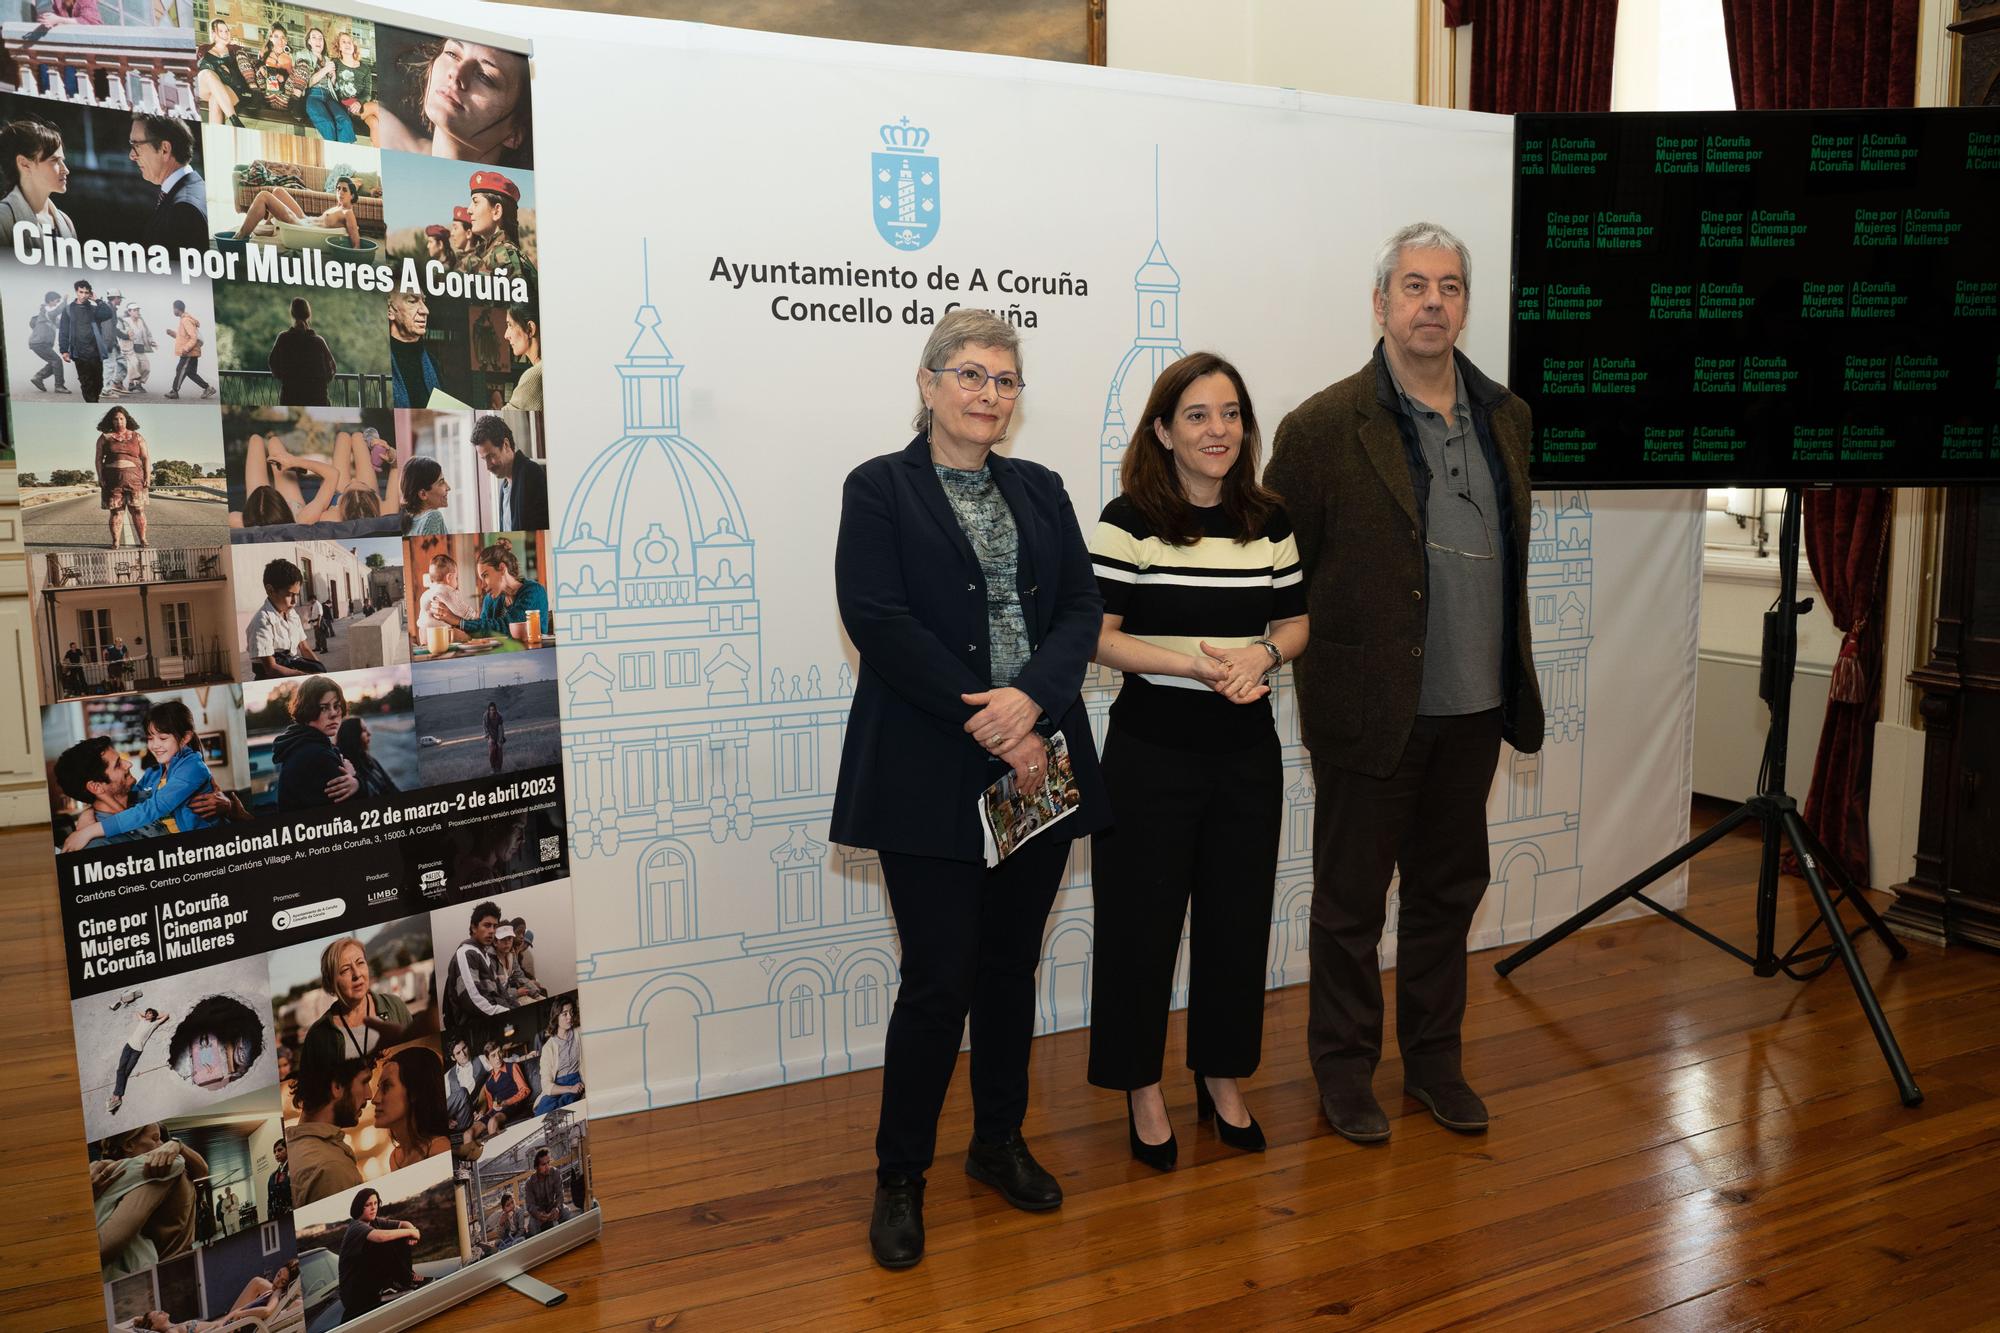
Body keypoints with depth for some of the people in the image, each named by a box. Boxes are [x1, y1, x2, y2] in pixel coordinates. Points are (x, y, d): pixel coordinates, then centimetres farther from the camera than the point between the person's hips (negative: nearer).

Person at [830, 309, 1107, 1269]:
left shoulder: (1040, 491, 13)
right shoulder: (880, 488, -1)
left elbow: (1081, 608, 3)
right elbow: (879, 620, -12)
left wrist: (1031, 699, -16)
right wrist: (984, 726, -16)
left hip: (1036, 761, 5)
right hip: (932, 775, -4)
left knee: (1011, 967, 14)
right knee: (938, 979, -1)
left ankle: (1000, 1143, 33)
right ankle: (900, 1177, 17)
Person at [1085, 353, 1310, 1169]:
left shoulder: (1270, 522, 6)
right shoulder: (1129, 520, -8)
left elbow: (1296, 622, 12)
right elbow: (1098, 635, -11)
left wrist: (1262, 653, -11)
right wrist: (1196, 665, -21)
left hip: (1246, 751, 4)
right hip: (1151, 752, -4)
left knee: (1238, 916, 12)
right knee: (1143, 919, 5)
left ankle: (1222, 1076, 32)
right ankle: (1141, 1086, 23)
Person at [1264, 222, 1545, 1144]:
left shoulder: (1506, 418, 8)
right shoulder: (1323, 428, -11)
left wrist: (1511, 681, 16)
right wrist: (1320, 655, -6)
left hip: (1473, 710, 6)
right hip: (1371, 711, -5)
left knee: (1449, 891, 17)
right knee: (1351, 902, 8)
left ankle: (1433, 1059, 34)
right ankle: (1345, 1069, 26)